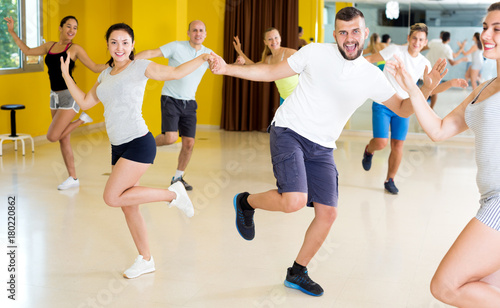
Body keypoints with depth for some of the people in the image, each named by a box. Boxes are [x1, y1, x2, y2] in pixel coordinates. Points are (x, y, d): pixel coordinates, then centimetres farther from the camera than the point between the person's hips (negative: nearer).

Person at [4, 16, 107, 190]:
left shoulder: (75, 48, -4)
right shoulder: (50, 46, 11)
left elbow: (95, 68, -3)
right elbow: (27, 51, 22)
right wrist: (12, 32, 23)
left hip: (69, 95, -6)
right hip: (55, 96, 6)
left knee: (52, 137, -13)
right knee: (63, 140, 8)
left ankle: (82, 120, 7)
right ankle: (73, 178, 15)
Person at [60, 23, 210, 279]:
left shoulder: (139, 67, -4)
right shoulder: (105, 75, 16)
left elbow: (176, 73, -10)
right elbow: (84, 102, 21)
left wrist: (204, 57, -21)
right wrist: (65, 75, 19)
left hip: (139, 144, -7)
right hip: (118, 148, 8)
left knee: (112, 197, -16)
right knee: (128, 206, 10)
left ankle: (173, 194, -1)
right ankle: (145, 260, 23)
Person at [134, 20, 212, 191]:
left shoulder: (208, 54, 5)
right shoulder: (176, 47, -8)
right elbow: (152, 53, -12)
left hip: (189, 103, 4)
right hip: (171, 99, -4)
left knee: (189, 142, -1)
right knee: (170, 137, -20)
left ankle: (178, 178, 18)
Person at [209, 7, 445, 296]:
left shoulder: (373, 77, 1)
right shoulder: (315, 53, -6)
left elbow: (403, 109, 6)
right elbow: (271, 72, 1)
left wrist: (427, 88, -14)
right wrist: (228, 68, -7)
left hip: (322, 148, 4)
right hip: (289, 131, -4)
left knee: (328, 213, 1)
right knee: (294, 201, -24)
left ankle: (297, 273, 22)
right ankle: (246, 202, 8)